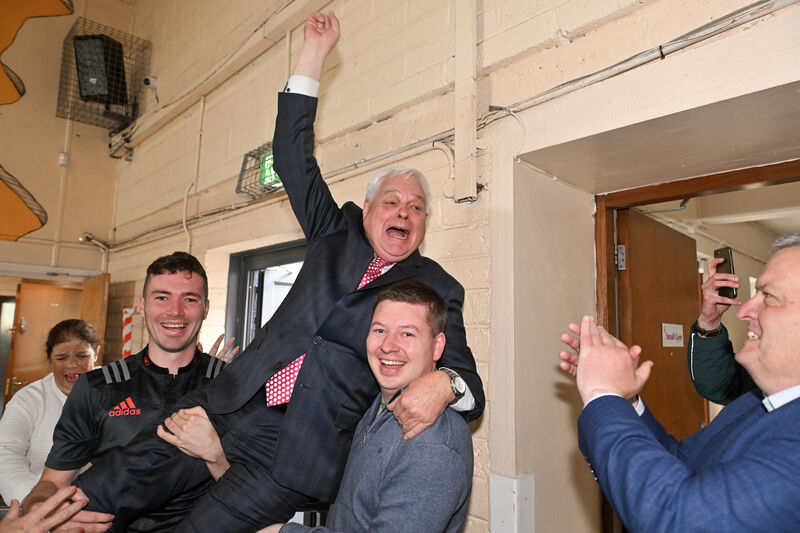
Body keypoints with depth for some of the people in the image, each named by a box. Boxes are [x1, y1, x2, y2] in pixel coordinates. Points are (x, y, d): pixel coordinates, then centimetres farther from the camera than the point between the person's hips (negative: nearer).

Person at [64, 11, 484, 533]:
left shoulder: (437, 289, 3)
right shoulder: (340, 235, 11)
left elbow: (470, 384, -3)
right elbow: (293, 156, 13)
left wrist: (443, 383, -29)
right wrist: (315, 50, 11)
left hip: (295, 447, -3)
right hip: (229, 406, 4)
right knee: (115, 486, -5)